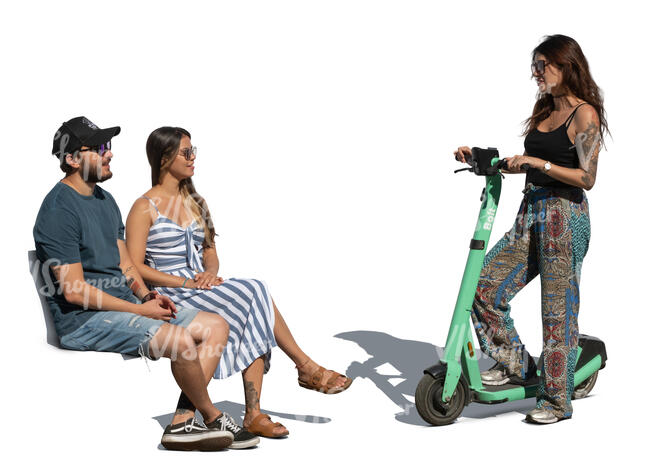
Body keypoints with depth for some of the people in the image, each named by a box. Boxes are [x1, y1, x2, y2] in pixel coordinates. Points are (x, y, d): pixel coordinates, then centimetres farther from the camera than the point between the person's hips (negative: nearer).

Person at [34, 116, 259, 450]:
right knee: (180, 340, -29)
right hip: (83, 320, -10)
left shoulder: (105, 200, 16)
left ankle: (183, 422, -9)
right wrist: (140, 309, -16)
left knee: (216, 326, 1)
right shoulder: (58, 210, -14)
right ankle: (212, 418, -2)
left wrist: (147, 295, 0)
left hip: (125, 305, 10)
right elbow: (74, 290, -19)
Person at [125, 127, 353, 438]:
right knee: (253, 295, -26)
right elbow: (135, 267, -10)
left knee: (254, 320, -26)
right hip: (170, 295, -6)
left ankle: (254, 415, -31)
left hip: (202, 286, 6)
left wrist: (210, 272, -3)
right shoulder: (145, 208, -3)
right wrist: (187, 283, -17)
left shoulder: (194, 202, 19)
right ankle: (306, 368, -12)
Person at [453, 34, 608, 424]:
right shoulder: (544, 111, 16)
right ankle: (516, 366, 17)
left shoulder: (584, 114, -8)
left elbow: (587, 178, -15)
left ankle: (558, 399, 9)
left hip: (566, 217, -8)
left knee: (558, 309, -2)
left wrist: (539, 164, -22)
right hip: (531, 214, 8)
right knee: (485, 288, 1)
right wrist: (479, 157, 11)